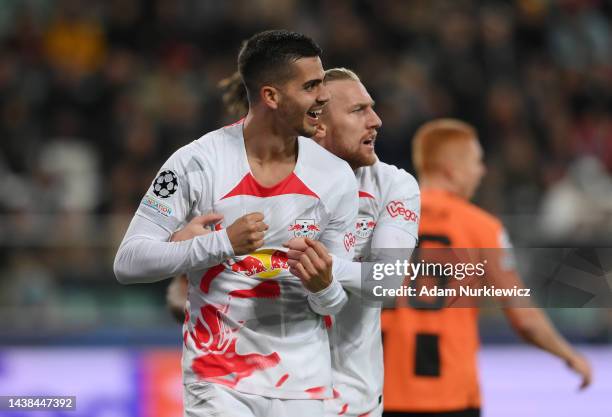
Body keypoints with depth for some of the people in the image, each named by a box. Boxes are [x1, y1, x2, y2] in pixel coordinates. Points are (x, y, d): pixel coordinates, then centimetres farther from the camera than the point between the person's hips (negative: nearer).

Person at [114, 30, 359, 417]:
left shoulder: (336, 177, -2)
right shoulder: (197, 164, -12)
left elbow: (340, 296, 5)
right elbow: (128, 262, -14)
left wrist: (324, 287, -20)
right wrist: (223, 243, -25)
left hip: (303, 382, 3)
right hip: (218, 379, -3)